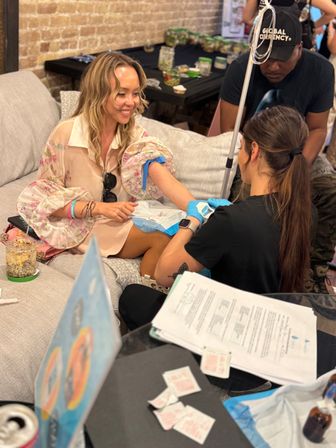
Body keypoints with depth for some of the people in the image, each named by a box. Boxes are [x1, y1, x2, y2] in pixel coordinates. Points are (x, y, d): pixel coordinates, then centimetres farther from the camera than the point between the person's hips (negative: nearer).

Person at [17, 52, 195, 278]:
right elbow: (46, 200, -11)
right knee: (164, 237, -24)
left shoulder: (134, 134, -6)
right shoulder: (66, 134, -16)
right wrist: (98, 208, -22)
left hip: (125, 220, 5)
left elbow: (162, 175, -24)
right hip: (82, 226, -4)